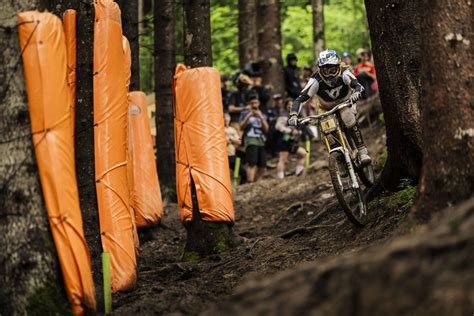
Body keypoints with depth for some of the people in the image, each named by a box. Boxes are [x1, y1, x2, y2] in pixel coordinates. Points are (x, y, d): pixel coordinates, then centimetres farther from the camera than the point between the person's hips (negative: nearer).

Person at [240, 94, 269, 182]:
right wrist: (248, 116, -8)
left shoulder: (262, 115, 19)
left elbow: (266, 129, 8)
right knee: (252, 164, -19)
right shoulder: (245, 114, 10)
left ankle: (254, 181, 17)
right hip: (251, 141, -5)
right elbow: (241, 127, -1)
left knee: (262, 167, 3)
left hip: (261, 142, 5)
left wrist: (261, 117, -3)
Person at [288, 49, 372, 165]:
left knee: (349, 118, -32)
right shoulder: (316, 81, -31)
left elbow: (358, 86, -42)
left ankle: (362, 150, -25)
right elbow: (300, 99, -36)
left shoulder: (343, 74, -30)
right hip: (327, 108, 2)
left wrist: (356, 93, -67)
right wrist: (293, 115, -53)